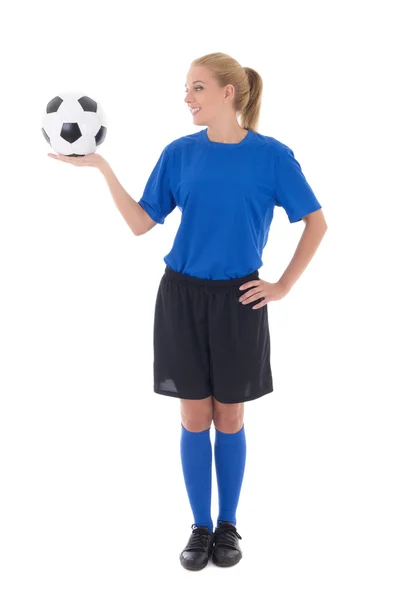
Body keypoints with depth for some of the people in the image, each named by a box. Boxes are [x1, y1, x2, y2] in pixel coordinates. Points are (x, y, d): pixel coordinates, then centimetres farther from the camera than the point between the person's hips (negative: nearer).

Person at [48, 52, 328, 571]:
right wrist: (102, 167, -8)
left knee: (229, 417, 9)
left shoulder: (272, 154, -5)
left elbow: (317, 223, 2)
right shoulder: (180, 153, 2)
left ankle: (228, 526, 27)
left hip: (238, 300, -1)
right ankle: (200, 527, 23)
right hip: (183, 296, 2)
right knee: (194, 417, 7)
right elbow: (141, 224, 2)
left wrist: (283, 286, -2)